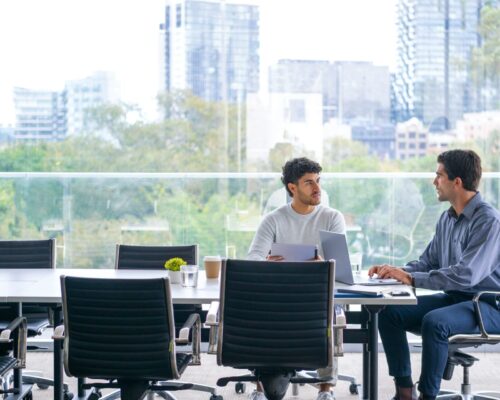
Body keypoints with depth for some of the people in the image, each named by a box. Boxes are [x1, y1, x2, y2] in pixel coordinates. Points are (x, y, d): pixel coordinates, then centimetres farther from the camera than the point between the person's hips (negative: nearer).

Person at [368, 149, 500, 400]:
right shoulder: (447, 219, 10)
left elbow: (466, 275, -27)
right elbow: (427, 262, 16)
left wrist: (411, 278, -26)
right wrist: (396, 271, -4)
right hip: (454, 298, 9)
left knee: (434, 322, -35)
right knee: (389, 314, -7)